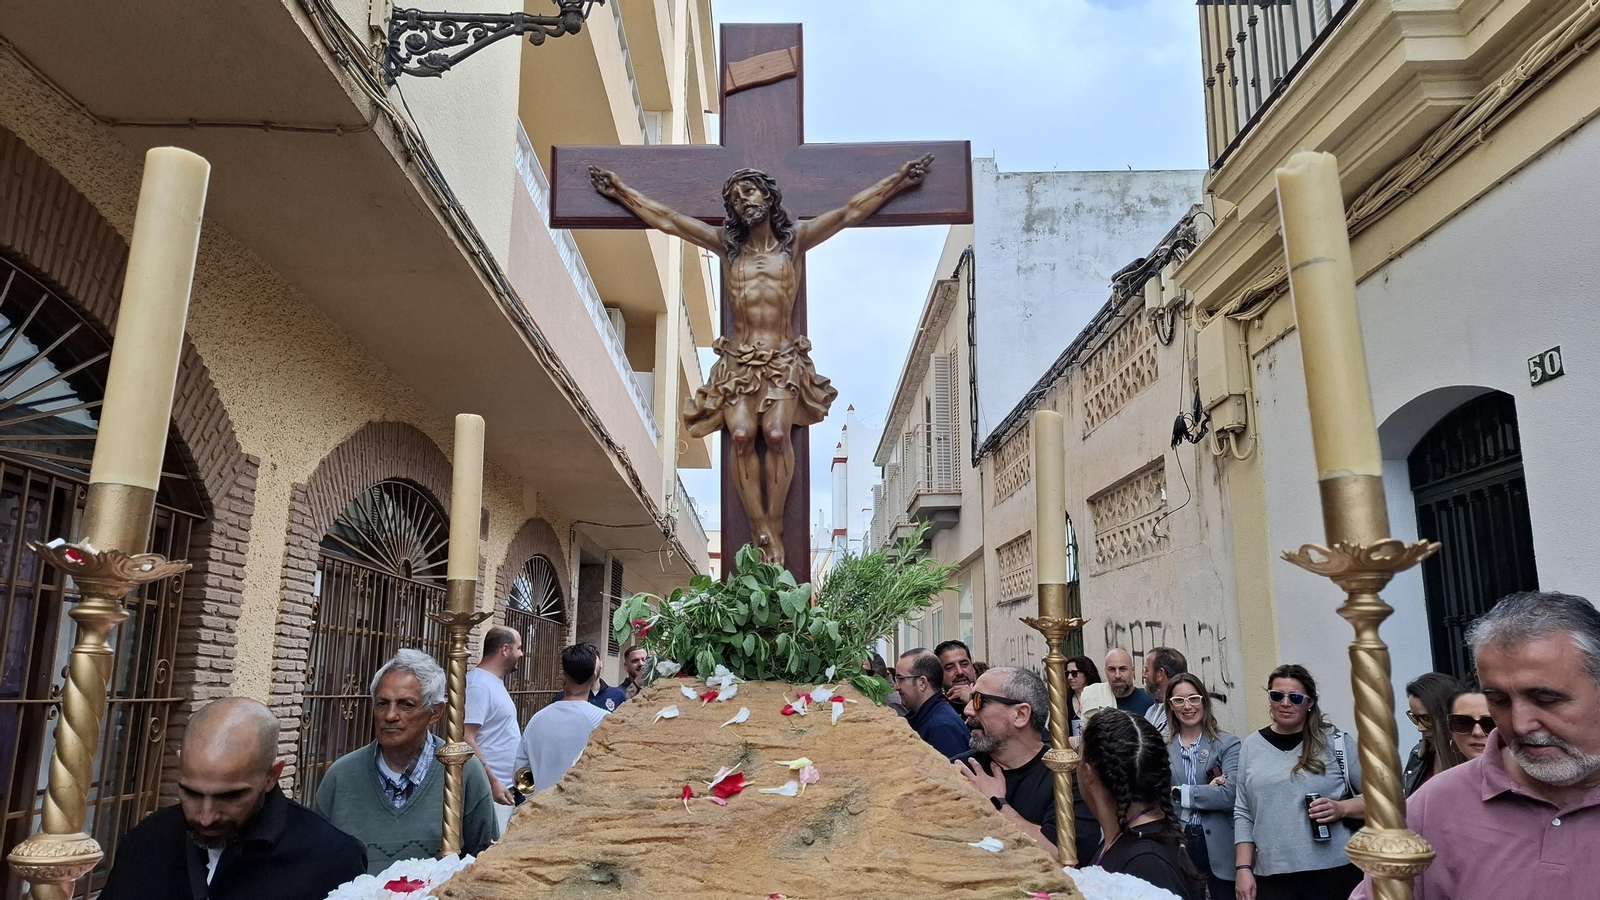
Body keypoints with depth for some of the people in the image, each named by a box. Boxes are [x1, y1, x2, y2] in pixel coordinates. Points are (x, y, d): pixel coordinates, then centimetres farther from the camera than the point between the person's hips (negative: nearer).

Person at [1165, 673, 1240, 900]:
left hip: (1218, 846, -2)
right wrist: (1207, 792, -14)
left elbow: (1230, 794, -14)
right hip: (1176, 844, 2)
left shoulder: (1227, 744, -1)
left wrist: (1179, 793, -11)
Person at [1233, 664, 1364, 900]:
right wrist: (1243, 868, 2)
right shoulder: (1251, 746, 7)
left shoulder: (1335, 742, 0)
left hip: (1335, 872, -2)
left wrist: (1342, 808, -13)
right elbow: (1243, 814, 8)